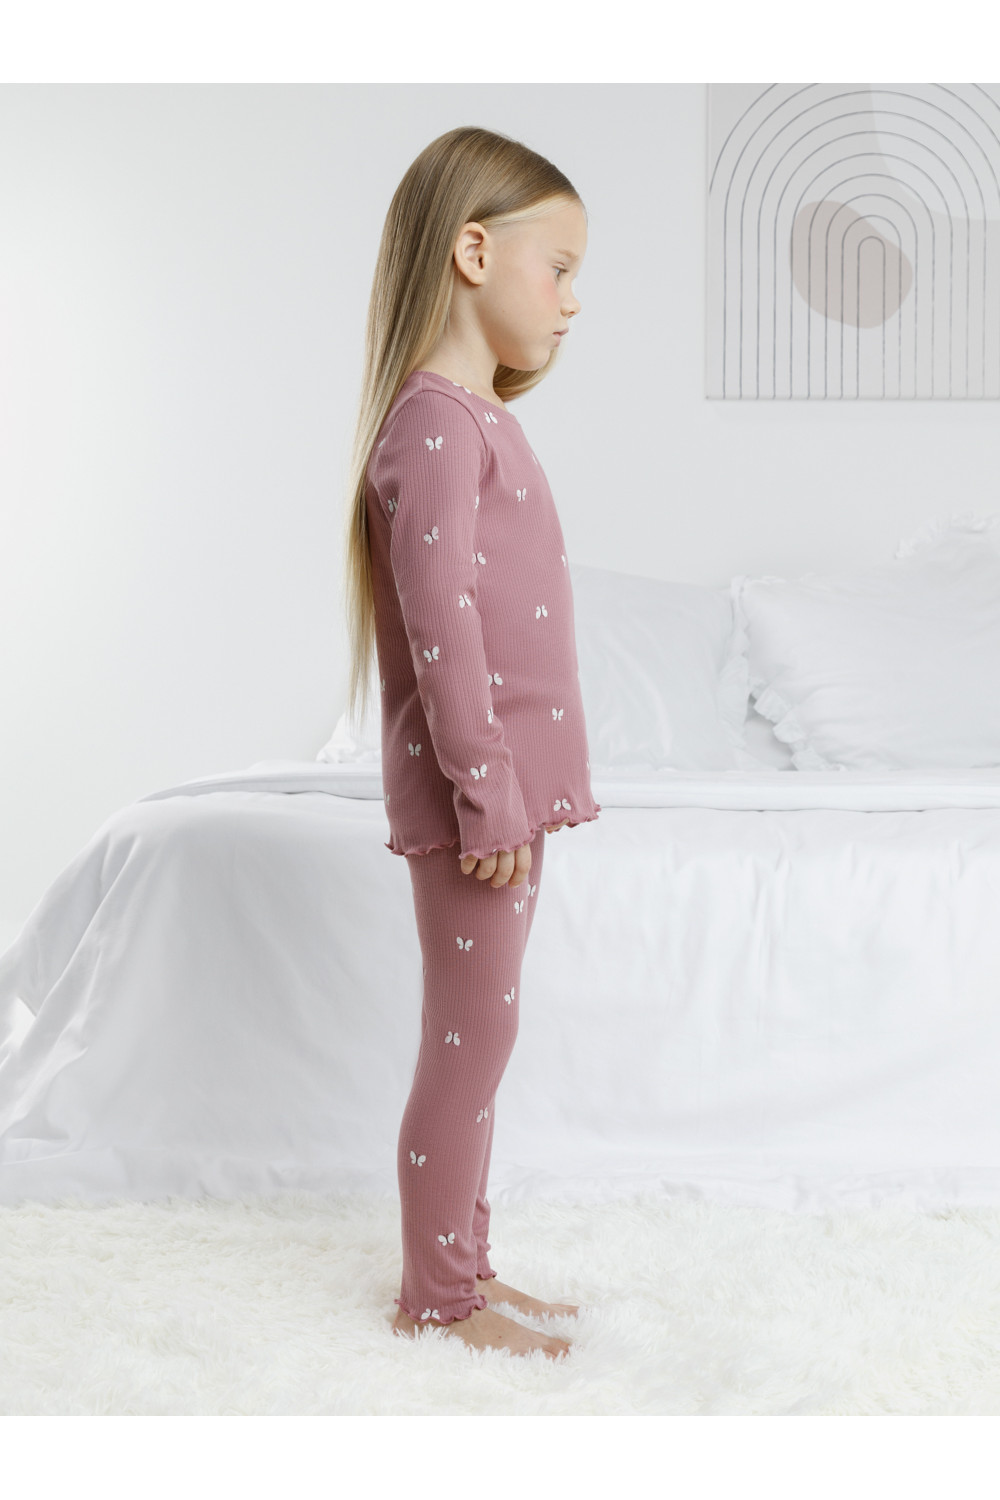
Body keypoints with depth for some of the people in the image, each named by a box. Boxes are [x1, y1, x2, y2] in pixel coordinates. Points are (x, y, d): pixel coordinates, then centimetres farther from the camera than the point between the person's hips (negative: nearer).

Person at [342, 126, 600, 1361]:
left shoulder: (482, 420, 16)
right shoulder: (433, 424, -16)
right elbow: (439, 621, -21)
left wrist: (518, 790, 19)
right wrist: (485, 791, -20)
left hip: (511, 791, 10)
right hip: (471, 795, -10)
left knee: (475, 1038, 15)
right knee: (471, 1040, 0)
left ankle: (464, 1267, 26)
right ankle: (436, 1296, 13)